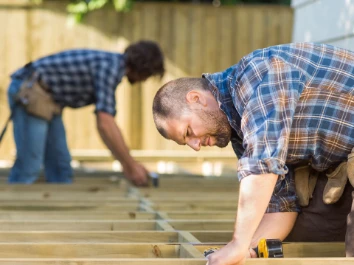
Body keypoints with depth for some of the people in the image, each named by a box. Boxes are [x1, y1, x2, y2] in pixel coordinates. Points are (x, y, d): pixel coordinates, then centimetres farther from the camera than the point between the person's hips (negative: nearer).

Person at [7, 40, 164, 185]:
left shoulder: (113, 66, 12)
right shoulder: (111, 66, -18)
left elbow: (107, 122, 18)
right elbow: (104, 125, -24)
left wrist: (127, 164, 14)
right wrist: (131, 166, -17)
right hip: (29, 92, -10)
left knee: (60, 166, 7)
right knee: (28, 167, -10)